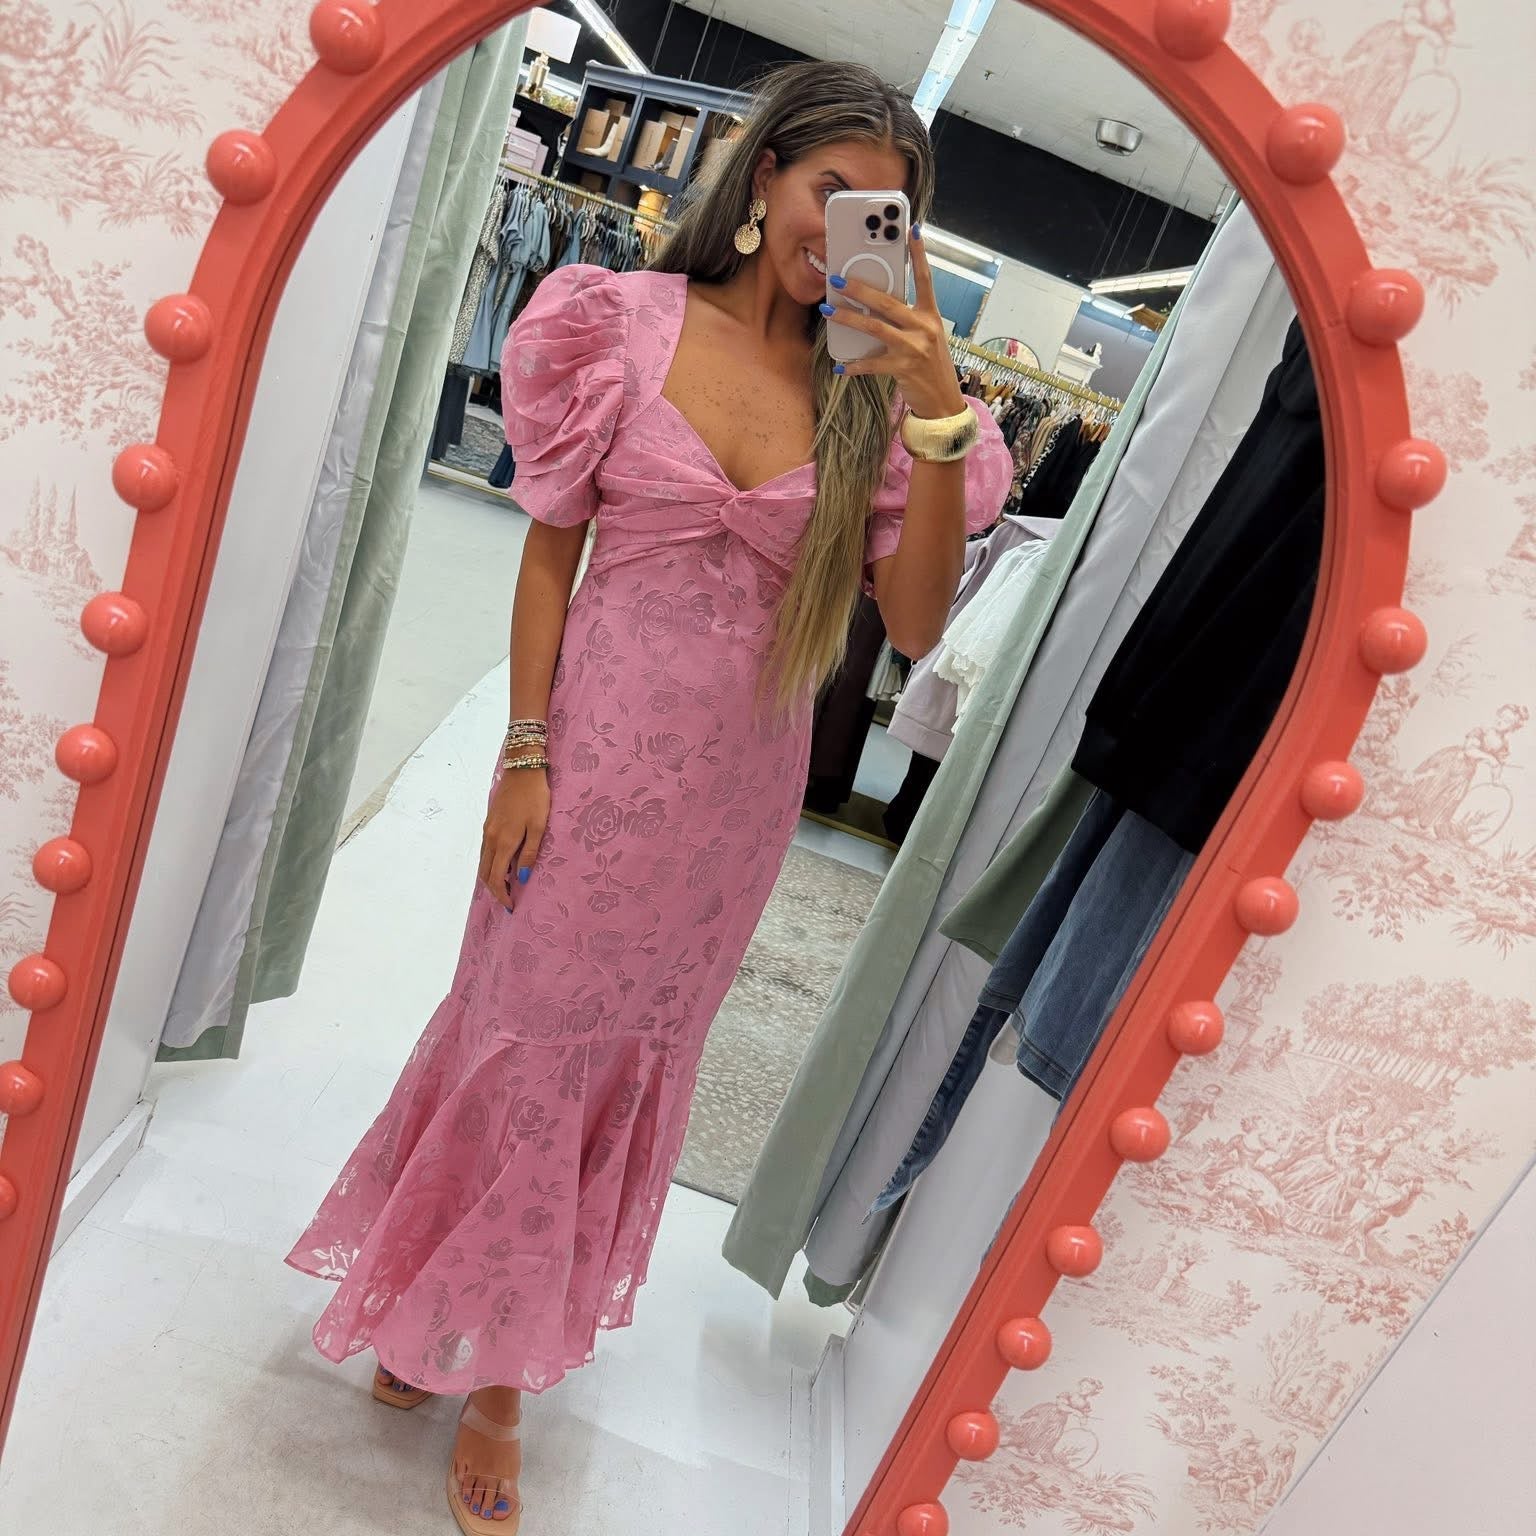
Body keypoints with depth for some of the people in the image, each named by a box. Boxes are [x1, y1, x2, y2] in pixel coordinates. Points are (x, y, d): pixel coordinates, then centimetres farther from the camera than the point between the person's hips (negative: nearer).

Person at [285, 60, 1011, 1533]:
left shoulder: (869, 392, -1)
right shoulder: (629, 320, -3)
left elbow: (916, 623, -10)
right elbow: (550, 548, -3)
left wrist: (938, 414, -20)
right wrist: (524, 754, -8)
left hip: (734, 789, 2)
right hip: (596, 751, -1)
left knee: (620, 1065, 14)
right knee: (523, 1032, 12)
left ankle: (501, 1369, 37)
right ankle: (430, 1297, 43)